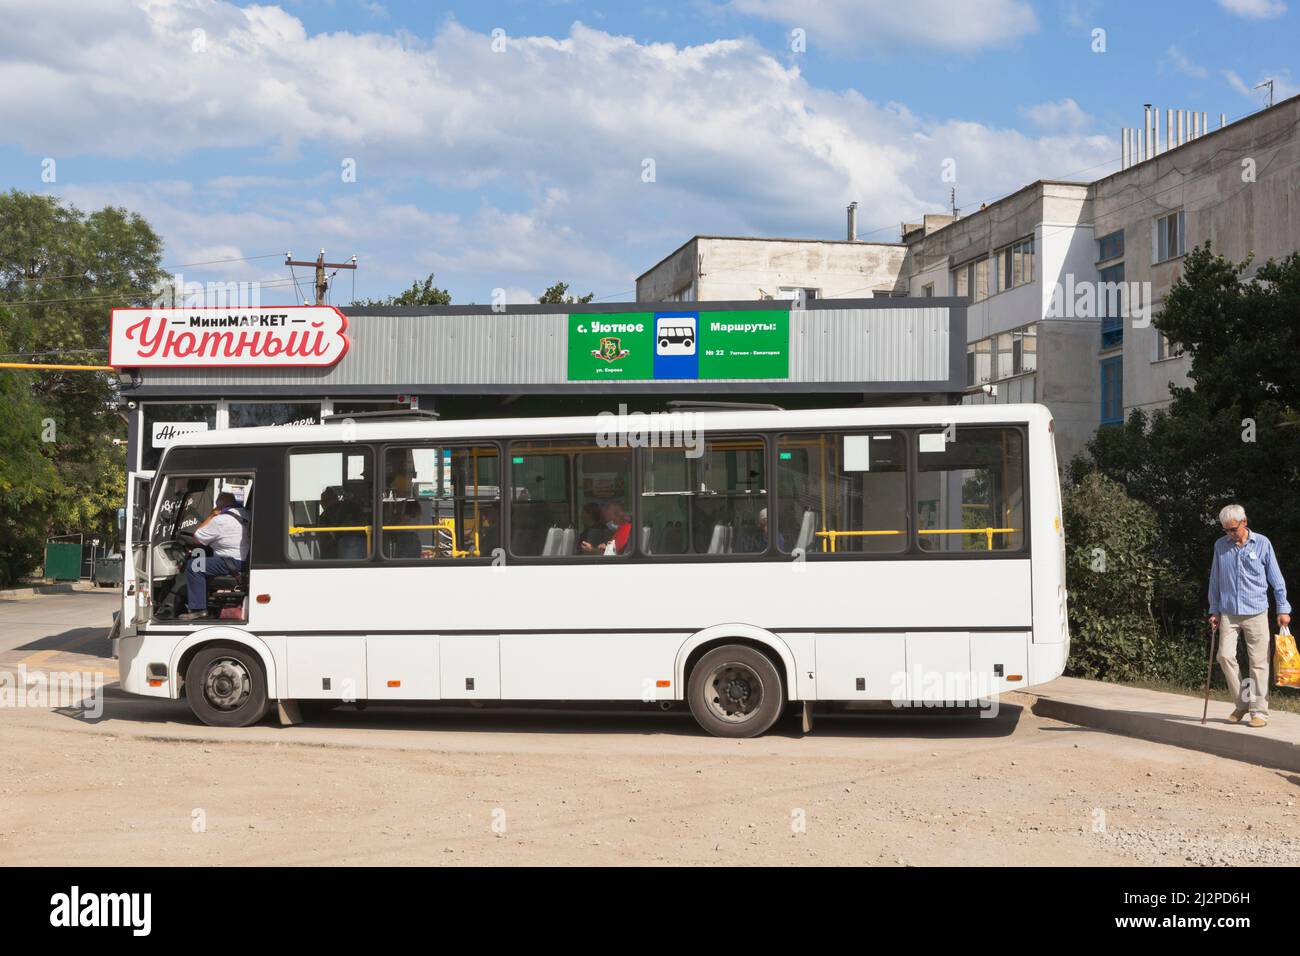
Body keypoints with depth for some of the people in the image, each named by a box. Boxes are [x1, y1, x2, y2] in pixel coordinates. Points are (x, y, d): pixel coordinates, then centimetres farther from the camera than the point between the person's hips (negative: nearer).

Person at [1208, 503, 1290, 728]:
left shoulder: (1262, 543, 0)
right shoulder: (1220, 546, 6)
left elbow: (1276, 578, 4)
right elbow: (1215, 580, 13)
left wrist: (1283, 609, 2)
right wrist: (1214, 611, 12)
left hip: (1256, 612, -2)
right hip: (1228, 613, 2)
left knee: (1259, 661, -2)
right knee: (1225, 655, -8)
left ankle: (1259, 711, 4)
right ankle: (1242, 703, 8)